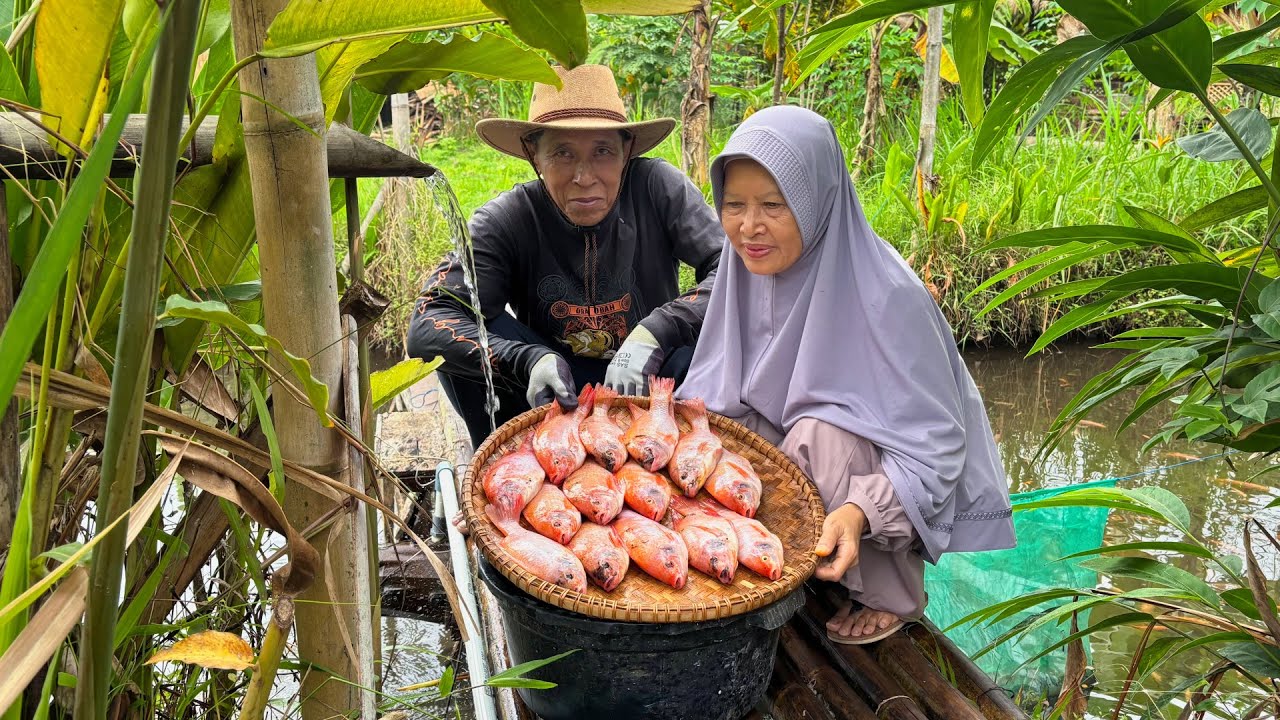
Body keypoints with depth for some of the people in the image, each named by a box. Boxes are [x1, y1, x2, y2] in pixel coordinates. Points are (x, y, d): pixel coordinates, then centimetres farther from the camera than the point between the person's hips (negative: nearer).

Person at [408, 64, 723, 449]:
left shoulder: (658, 188, -16)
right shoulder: (507, 220, -16)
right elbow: (427, 327, -24)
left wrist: (654, 333, -35)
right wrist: (529, 360, -40)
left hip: (651, 385, 0)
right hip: (557, 397, 1)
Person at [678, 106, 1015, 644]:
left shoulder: (884, 295, -29)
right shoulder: (748, 270, -11)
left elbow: (933, 443, -25)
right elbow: (720, 390, -2)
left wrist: (861, 511, -41)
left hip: (894, 475, -5)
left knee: (817, 437, -33)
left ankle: (892, 597, -8)